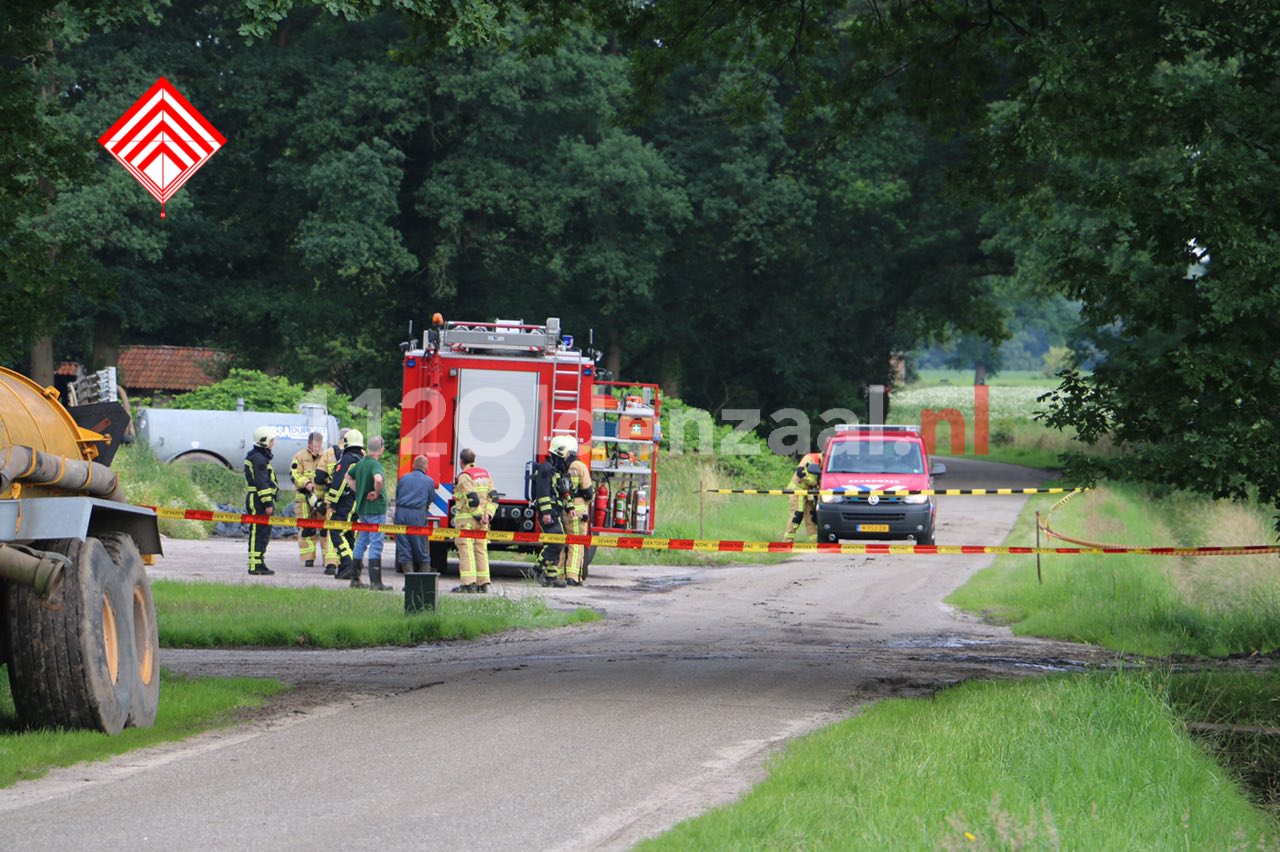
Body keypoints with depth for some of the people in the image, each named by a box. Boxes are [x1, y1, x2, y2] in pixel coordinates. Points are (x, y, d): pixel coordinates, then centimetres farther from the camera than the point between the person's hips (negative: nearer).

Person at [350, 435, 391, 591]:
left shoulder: (361, 463, 8)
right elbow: (378, 479, -38)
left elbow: (349, 476, 26)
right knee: (376, 544, -6)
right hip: (376, 508, -8)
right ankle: (375, 582, -8)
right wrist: (377, 493, -20)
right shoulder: (375, 465, -18)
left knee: (361, 542, 16)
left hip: (362, 508, 8)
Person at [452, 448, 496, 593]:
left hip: (466, 518, -7)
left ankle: (468, 582, -14)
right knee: (481, 550, 10)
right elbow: (492, 497, 8)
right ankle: (483, 583, 8)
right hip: (482, 521, 7)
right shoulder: (485, 474, 14)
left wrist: (478, 516, -10)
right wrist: (488, 514, 0)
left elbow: (472, 499, -17)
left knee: (466, 550, -7)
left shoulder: (464, 476, -9)